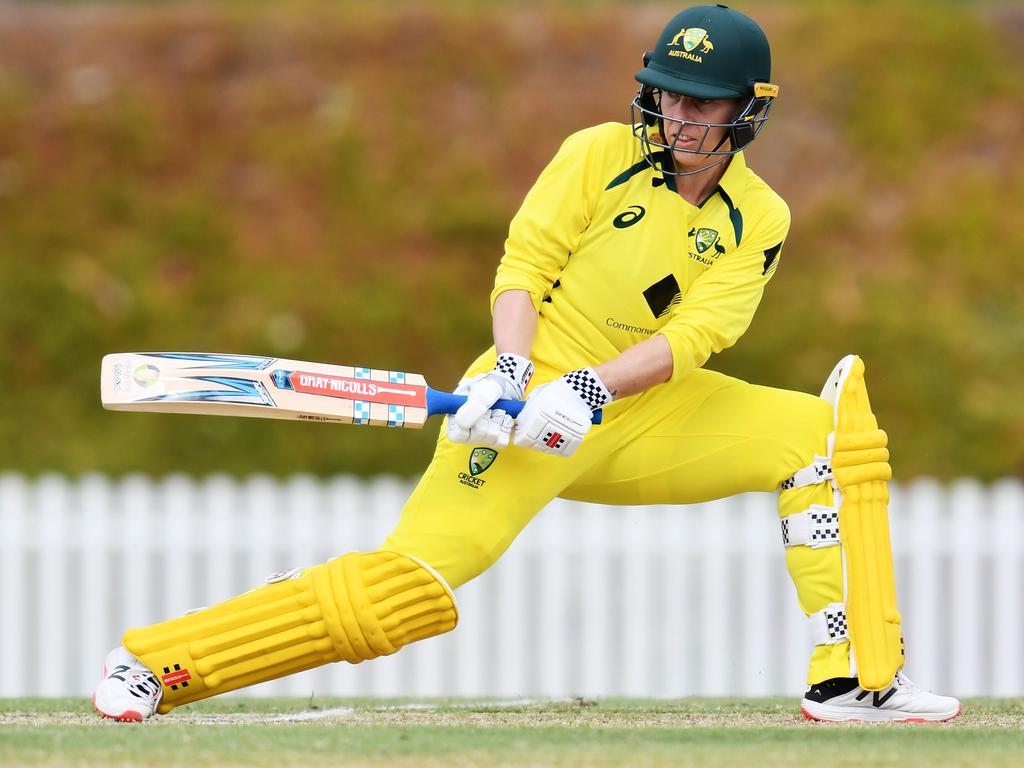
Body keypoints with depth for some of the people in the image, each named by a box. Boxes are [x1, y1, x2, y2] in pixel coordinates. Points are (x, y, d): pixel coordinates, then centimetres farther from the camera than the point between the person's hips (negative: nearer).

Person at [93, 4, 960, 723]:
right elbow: (523, 267, -6)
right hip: (529, 404, -4)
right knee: (409, 587, -21)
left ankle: (855, 677, -8)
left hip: (639, 413, 4)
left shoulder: (759, 222, 4)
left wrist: (592, 390, -25)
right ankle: (152, 663, -16)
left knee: (830, 427, -6)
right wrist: (509, 371, -24)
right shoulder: (601, 154, -2)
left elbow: (693, 334, -9)